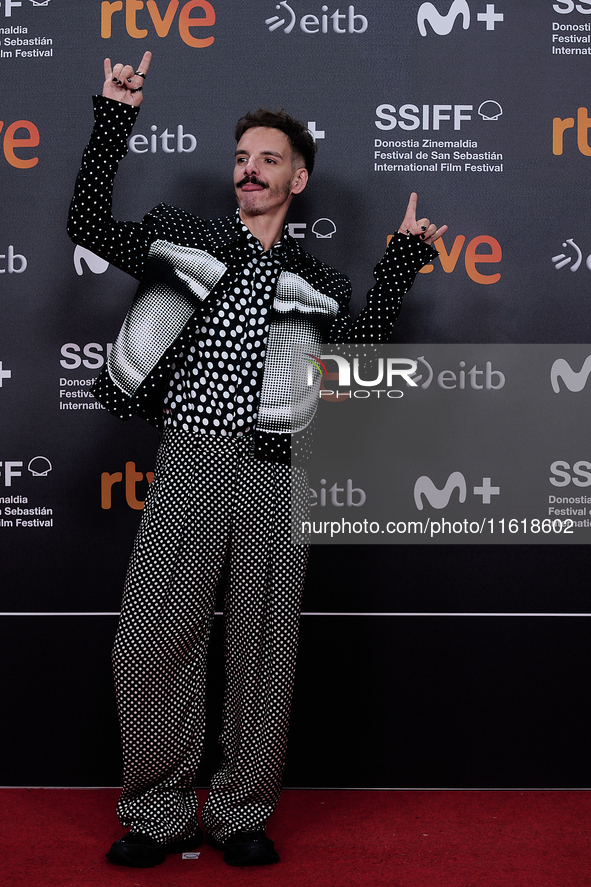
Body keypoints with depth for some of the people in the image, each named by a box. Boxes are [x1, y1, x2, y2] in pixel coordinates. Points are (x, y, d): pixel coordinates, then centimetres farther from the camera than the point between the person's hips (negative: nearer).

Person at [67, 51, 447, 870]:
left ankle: (241, 815, 19)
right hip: (190, 463, -1)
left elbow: (355, 349, -2)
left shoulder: (313, 281, 15)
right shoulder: (187, 240, 13)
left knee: (264, 649, 4)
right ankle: (161, 813, 11)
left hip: (272, 474, 1)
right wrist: (114, 121, 3)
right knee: (152, 641, -4)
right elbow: (88, 226, 5)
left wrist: (402, 261, 0)